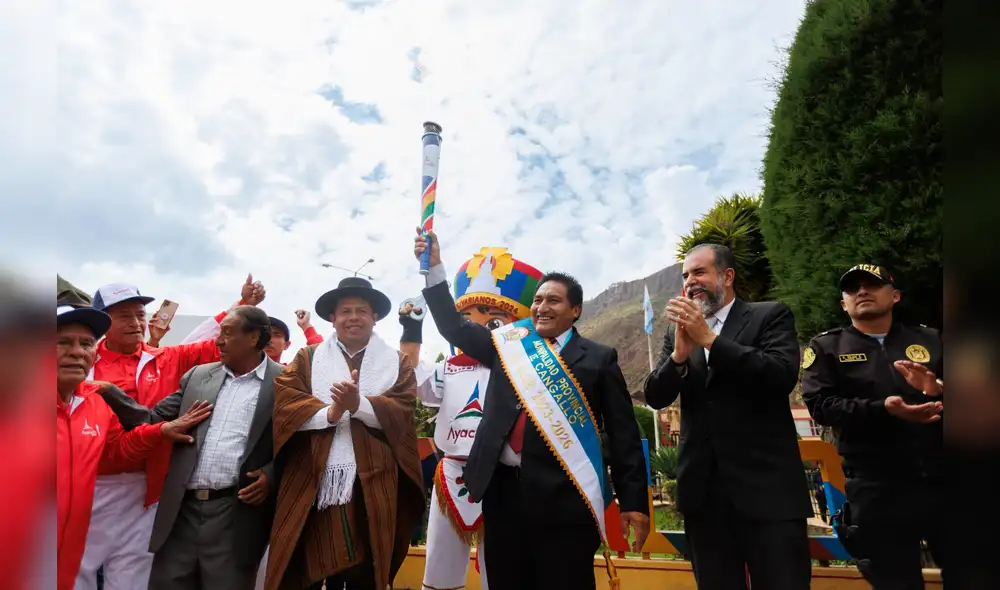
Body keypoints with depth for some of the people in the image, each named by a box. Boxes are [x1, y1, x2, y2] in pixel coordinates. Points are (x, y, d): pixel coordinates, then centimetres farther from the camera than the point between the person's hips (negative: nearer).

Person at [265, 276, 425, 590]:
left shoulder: (398, 362, 11)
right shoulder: (307, 357, 13)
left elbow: (402, 411, -3)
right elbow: (284, 400, -1)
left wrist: (359, 404, -17)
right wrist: (329, 412, -16)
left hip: (371, 487, 0)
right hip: (311, 485, 0)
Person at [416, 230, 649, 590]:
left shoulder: (598, 358, 3)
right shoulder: (508, 344, 13)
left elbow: (623, 433, 2)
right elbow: (454, 327, 11)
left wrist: (633, 501, -3)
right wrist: (434, 266, 2)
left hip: (563, 496, -3)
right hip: (503, 489, 4)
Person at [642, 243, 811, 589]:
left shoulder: (771, 315, 1)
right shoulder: (678, 330, 11)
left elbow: (783, 376, -15)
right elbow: (655, 398, 3)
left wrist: (709, 338, -18)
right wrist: (679, 355, -15)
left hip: (767, 484, -3)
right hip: (702, 488, 4)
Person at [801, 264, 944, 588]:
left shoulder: (930, 341, 12)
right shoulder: (825, 348, 5)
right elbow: (820, 405, -7)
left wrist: (937, 391, -14)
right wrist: (881, 409, -21)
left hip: (938, 481, 2)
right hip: (876, 490, -2)